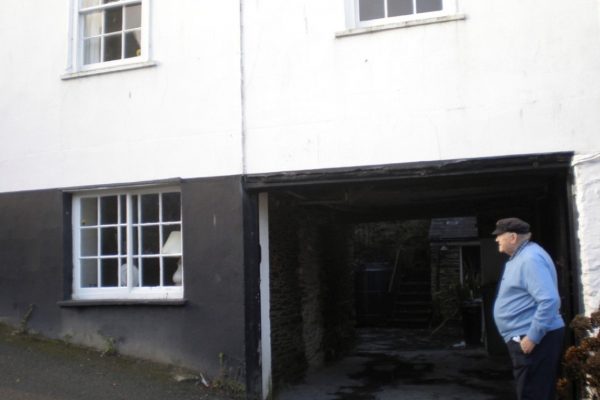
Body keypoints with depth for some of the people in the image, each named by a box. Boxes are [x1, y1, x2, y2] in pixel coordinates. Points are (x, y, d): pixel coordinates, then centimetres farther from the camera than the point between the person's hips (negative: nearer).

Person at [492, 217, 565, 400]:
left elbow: (549, 300, -28)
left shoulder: (530, 258, -19)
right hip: (525, 337, 11)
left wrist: (532, 338, -25)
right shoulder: (521, 257, 15)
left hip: (534, 340, -11)